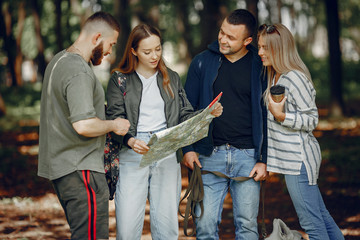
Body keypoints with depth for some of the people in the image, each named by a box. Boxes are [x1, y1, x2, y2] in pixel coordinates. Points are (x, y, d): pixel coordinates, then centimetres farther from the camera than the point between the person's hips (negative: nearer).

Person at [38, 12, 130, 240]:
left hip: (59, 165, 10)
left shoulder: (58, 61, 14)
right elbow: (83, 125, -28)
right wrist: (113, 125, -11)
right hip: (81, 169, -10)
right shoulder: (79, 72, -19)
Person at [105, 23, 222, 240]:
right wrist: (130, 141, -23)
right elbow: (115, 119, -4)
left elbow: (185, 115, 13)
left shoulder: (171, 79, 16)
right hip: (133, 156, -2)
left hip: (167, 155, 3)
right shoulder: (120, 80, 6)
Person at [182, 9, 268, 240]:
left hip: (247, 155, -1)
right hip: (210, 156, 1)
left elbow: (266, 117, 4)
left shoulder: (259, 67, 2)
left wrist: (264, 160, -2)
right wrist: (187, 148, 0)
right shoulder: (203, 62, 5)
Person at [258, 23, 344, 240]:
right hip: (291, 158, 10)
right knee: (320, 215, 15)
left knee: (312, 223, -5)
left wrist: (281, 116, -25)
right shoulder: (276, 77, 13)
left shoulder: (295, 78, -16)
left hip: (299, 158, -10)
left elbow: (312, 120, -15)